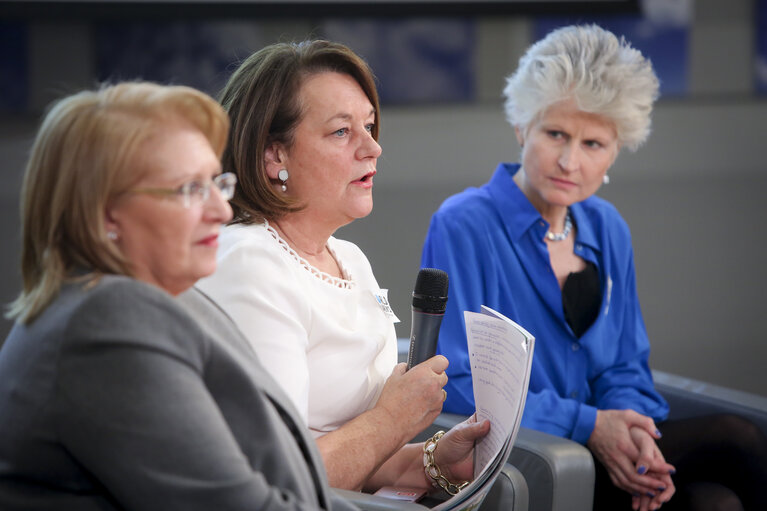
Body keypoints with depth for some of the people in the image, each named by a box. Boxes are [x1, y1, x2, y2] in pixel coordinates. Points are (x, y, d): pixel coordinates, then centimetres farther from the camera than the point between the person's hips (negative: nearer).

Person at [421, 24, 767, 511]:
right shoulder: (464, 227, -9)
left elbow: (625, 367, 14)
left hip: (598, 447, 6)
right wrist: (587, 426, -19)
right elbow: (455, 384, -14)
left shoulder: (608, 230, 11)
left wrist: (628, 429, -11)